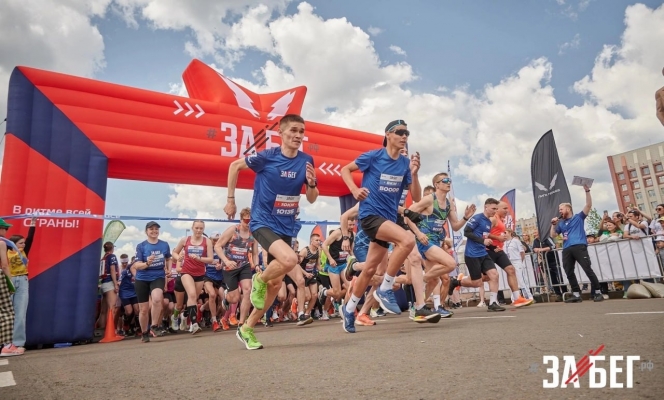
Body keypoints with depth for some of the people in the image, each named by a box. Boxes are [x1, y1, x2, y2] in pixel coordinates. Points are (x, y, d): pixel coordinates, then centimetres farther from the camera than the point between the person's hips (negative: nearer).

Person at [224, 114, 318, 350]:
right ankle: (259, 280, 3)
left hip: (285, 227, 5)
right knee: (290, 260, -31)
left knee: (276, 283, 8)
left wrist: (311, 183, -16)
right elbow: (235, 166, 3)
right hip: (263, 222, -5)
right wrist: (231, 200, 3)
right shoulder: (267, 157, -13)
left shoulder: (306, 162, -2)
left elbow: (312, 200, 5)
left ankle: (247, 328, 27)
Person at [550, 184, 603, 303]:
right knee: (569, 273, 2)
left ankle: (598, 293, -1)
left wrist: (587, 191, -6)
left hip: (579, 247, -5)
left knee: (588, 269, -10)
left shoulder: (578, 218, 13)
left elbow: (588, 205, 2)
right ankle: (576, 294, 8)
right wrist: (553, 224, 7)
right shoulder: (560, 223, 24)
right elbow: (553, 235, 19)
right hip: (566, 250, 5)